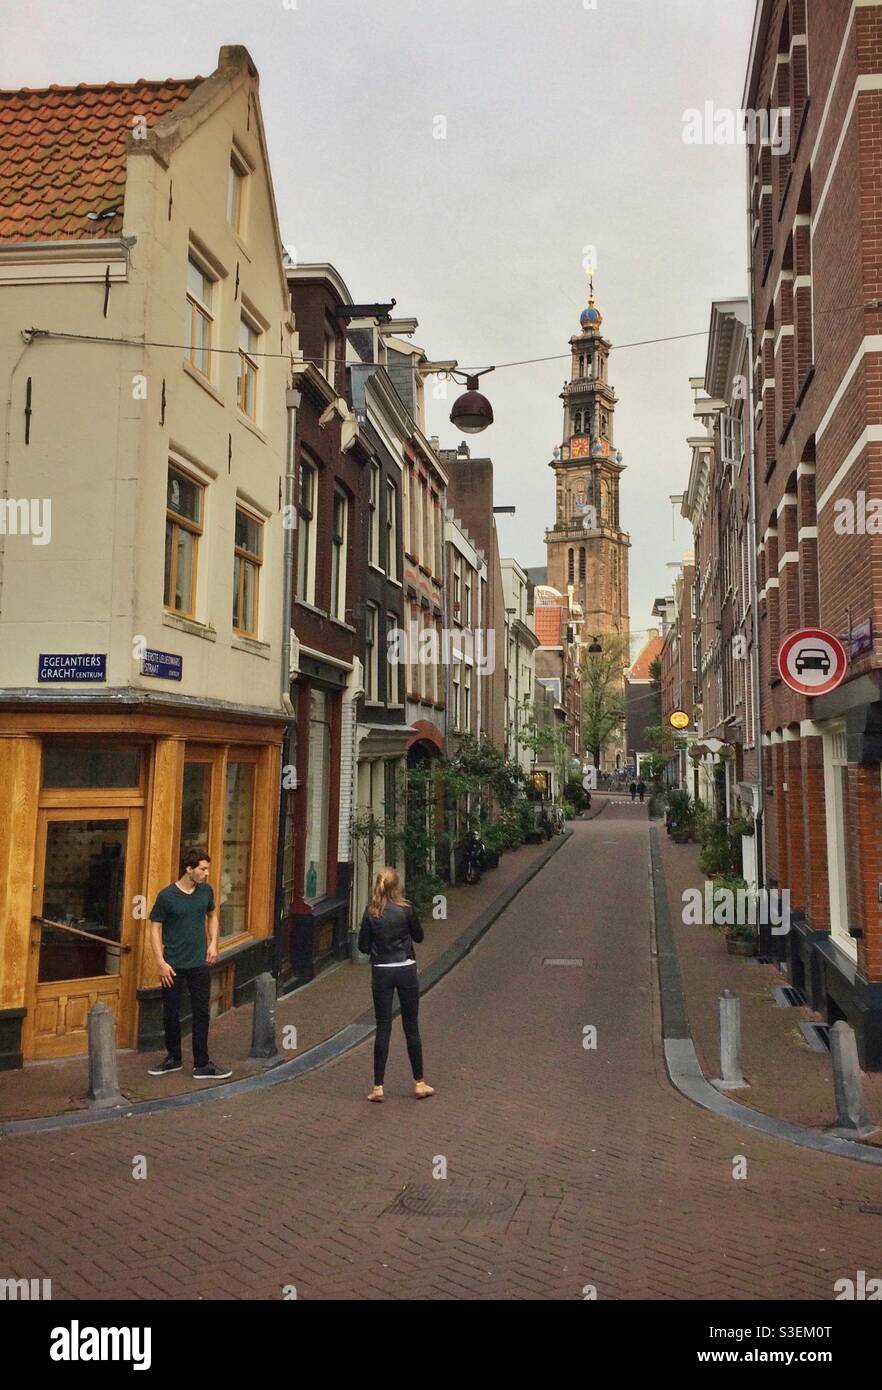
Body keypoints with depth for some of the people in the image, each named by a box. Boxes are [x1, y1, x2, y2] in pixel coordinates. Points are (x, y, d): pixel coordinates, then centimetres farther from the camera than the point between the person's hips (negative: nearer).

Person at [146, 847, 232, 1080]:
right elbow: (155, 928, -8)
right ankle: (173, 1058, 28)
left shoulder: (206, 890, -1)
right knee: (171, 1013, 10)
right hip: (173, 965, -3)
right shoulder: (166, 896, -13)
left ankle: (202, 1065, 13)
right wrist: (160, 962, -13)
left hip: (199, 964, 3)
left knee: (201, 1013, 5)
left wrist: (213, 943, 3)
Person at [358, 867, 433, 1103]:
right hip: (406, 970, -1)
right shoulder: (405, 909, -8)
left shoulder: (371, 912, -5)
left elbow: (363, 946, -2)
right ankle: (419, 1083, 18)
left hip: (381, 972, 1)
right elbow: (418, 936, 4)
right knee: (411, 1027, 9)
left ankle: (378, 1087, 7)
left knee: (383, 1028, 6)